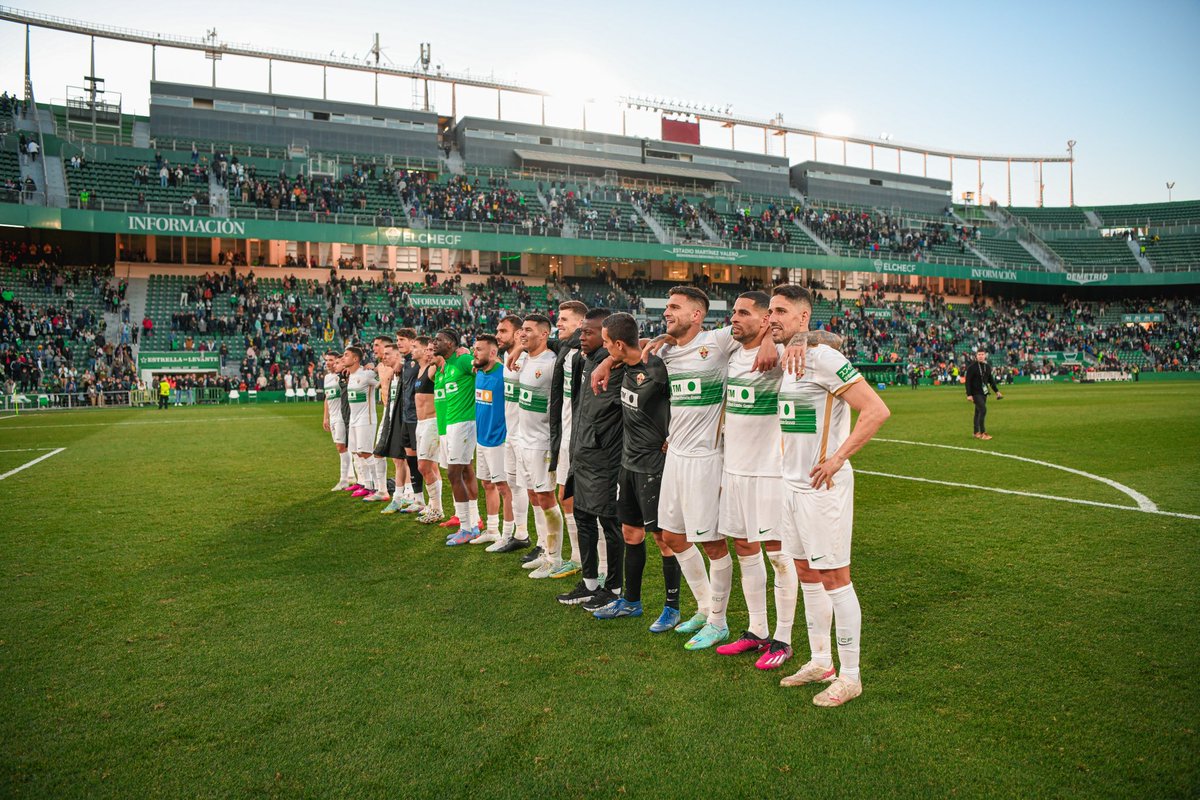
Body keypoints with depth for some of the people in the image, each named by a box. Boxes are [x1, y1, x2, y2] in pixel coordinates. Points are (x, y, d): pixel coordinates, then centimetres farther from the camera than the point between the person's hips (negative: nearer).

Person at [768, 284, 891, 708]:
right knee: (807, 575, 16)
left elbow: (876, 411, -21)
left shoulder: (823, 358, -17)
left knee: (834, 578, 0)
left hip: (822, 486, -9)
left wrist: (836, 459, -19)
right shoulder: (780, 360, 10)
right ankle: (820, 662, 30)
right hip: (790, 482, 9)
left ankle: (849, 676, 13)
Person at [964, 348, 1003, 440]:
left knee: (978, 412, 11)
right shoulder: (972, 367, -10)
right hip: (975, 393, -6)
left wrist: (996, 391, 14)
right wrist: (969, 394, -16)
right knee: (983, 410, -15)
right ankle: (983, 433, -11)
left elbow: (991, 380, 18)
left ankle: (976, 432, 18)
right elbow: (968, 381, -12)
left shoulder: (987, 366, 8)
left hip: (984, 393, 6)